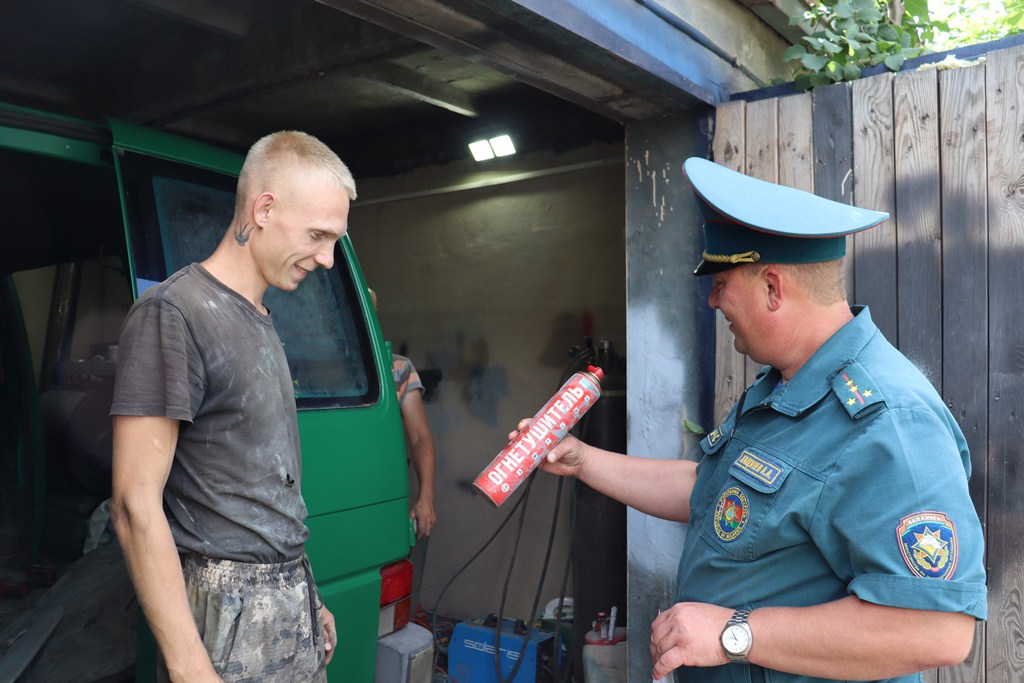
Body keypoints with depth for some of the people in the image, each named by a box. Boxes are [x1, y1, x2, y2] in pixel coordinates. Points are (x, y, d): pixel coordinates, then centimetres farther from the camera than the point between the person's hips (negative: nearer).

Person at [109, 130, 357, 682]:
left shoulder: (262, 323, 12)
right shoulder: (172, 312, -15)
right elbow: (135, 506, -19)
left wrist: (307, 597, 17)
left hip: (289, 595, 8)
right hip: (229, 611, -7)